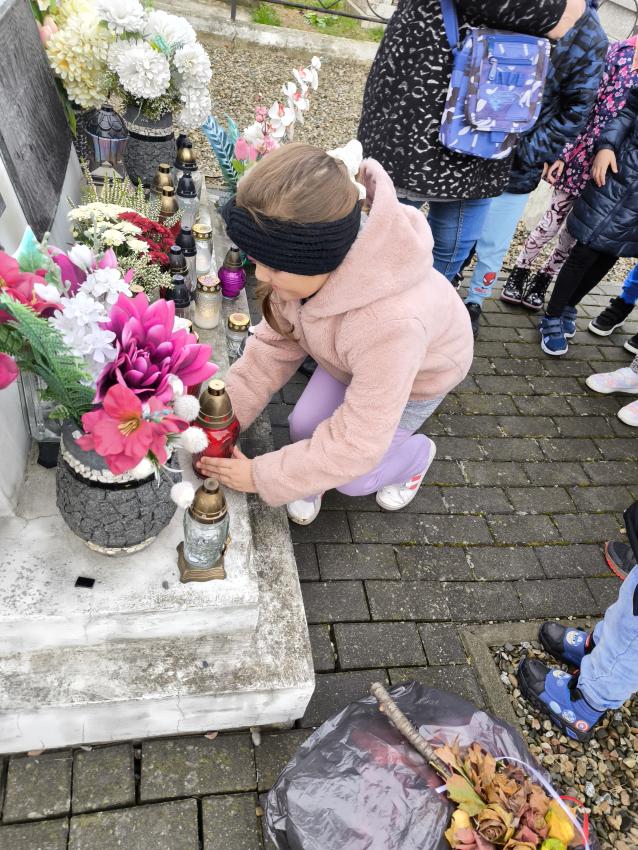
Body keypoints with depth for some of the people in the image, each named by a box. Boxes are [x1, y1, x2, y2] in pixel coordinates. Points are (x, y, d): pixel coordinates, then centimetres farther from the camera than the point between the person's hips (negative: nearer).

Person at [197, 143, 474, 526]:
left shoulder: (389, 323, -50)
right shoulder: (308, 267, -31)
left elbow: (356, 443, -38)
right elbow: (276, 341, -14)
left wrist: (260, 476, -32)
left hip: (419, 372, -5)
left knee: (353, 477, -2)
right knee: (305, 425, -7)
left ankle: (417, 455, 29)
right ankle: (312, 478, 27)